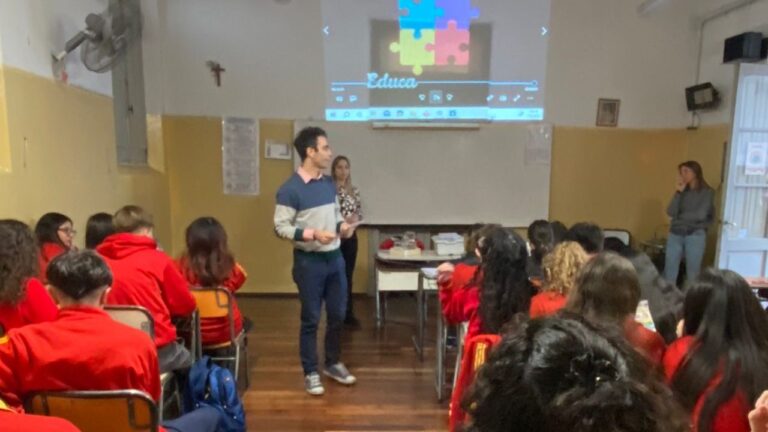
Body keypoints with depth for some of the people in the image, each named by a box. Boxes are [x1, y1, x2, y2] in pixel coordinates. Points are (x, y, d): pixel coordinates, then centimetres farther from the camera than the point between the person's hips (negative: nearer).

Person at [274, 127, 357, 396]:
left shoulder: (329, 184, 7)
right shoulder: (290, 189, -14)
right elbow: (281, 227, -15)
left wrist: (342, 226, -4)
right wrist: (313, 234, -25)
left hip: (335, 258, 7)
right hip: (309, 261, -6)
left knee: (338, 314, 15)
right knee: (311, 318, 5)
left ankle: (333, 364, 34)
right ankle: (311, 373, 23)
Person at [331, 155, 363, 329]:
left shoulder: (354, 190, 8)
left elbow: (360, 212, 10)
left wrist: (356, 218, -11)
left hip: (350, 236, 4)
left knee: (348, 275, 10)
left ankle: (348, 314, 20)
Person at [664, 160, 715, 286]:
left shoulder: (707, 192, -1)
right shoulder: (682, 191, 9)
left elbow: (701, 215, -12)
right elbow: (670, 212, -4)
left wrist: (680, 216, 0)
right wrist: (678, 192, -7)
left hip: (695, 235, -3)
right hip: (675, 234, 3)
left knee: (692, 273, 3)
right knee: (669, 272, 2)